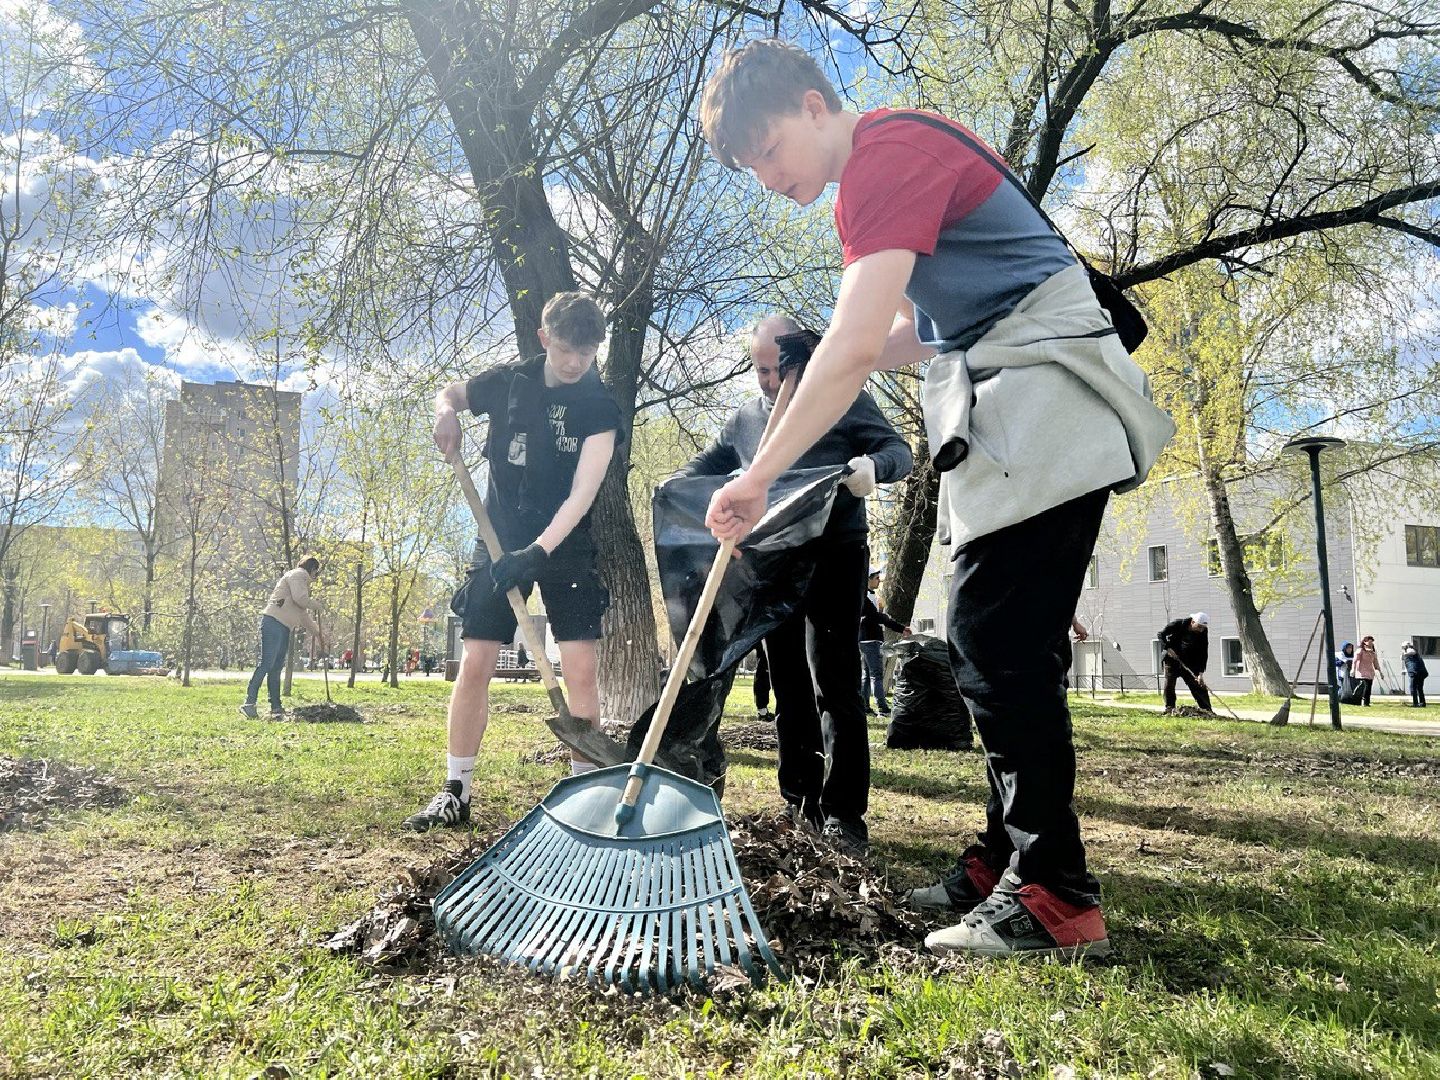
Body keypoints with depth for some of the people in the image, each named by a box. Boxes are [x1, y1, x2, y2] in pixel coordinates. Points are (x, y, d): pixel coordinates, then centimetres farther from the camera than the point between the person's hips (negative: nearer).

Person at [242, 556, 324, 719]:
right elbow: (300, 599, -16)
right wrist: (316, 604, 2)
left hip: (284, 628, 10)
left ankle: (276, 708, 6)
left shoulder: (302, 581, 31)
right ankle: (249, 703, -17)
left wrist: (316, 632, 35)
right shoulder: (298, 575, 1)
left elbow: (303, 614, 36)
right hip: (273, 622, -10)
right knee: (266, 664, -15)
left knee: (276, 668, 7)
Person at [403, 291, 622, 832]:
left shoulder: (600, 407, -9)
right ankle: (455, 792, 9)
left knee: (581, 670, -8)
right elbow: (448, 393, 19)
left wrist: (538, 551, -29)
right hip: (500, 542, 2)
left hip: (566, 546, -2)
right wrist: (447, 413, -6)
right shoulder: (509, 381, -1)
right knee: (474, 665, -2)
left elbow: (582, 493, -17)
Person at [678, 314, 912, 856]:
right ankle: (801, 804, 17)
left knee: (833, 682, -10)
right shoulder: (744, 418, 17)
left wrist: (873, 465, -26)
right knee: (788, 685, 8)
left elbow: (899, 450, -3)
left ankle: (843, 813, -5)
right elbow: (710, 462, 28)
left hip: (834, 556, -5)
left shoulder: (843, 399, 2)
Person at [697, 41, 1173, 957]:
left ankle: (1055, 899, -3)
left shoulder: (890, 149, -13)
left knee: (999, 651, -12)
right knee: (1000, 651, 10)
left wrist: (763, 473, -20)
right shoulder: (872, 179, 20)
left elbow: (856, 346, -25)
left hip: (1040, 413, -10)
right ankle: (1008, 864, 20)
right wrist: (805, 371, 6)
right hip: (1004, 427, 10)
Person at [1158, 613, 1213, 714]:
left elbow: (1203, 654, -12)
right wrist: (1168, 648, -24)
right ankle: (1169, 709, -2)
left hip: (1189, 663, 2)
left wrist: (1201, 673, -19)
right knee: (1169, 683, -9)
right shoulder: (1178, 624, -19)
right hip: (1172, 658, -2)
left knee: (1197, 685, -1)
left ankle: (1207, 709, 4)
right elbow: (1161, 634, -10)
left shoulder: (1203, 633, -13)